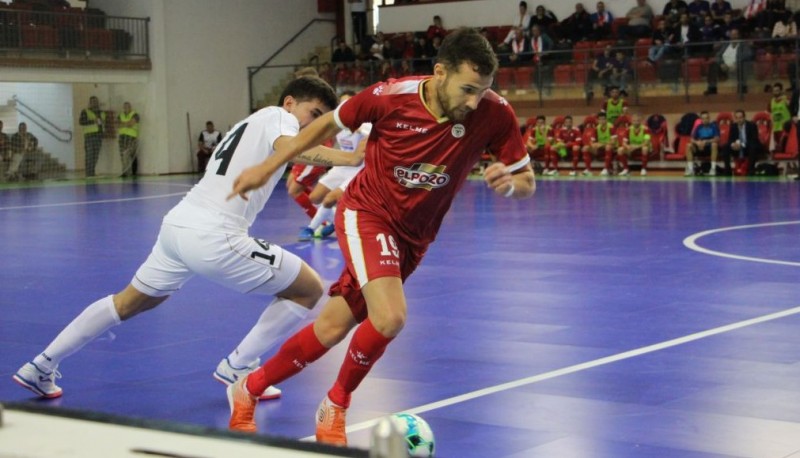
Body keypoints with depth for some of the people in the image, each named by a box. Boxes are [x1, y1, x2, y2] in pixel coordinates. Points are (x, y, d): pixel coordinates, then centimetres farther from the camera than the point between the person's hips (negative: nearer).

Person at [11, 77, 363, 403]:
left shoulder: (251, 122, 27)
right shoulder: (278, 115, 0)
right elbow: (287, 148, -21)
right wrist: (350, 158, -33)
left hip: (177, 223, 9)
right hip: (212, 237, -9)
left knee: (128, 303, 30)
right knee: (309, 290, 5)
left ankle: (41, 366, 34)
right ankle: (238, 367, 9)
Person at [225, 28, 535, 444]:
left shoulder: (493, 113, -19)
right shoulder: (390, 96, -22)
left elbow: (526, 182, -8)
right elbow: (329, 124, -3)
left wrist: (509, 183, -33)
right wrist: (267, 168, 3)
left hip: (412, 237, 4)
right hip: (366, 212, -4)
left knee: (332, 329, 7)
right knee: (389, 317, -24)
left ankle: (248, 390, 29)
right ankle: (335, 406, 3)